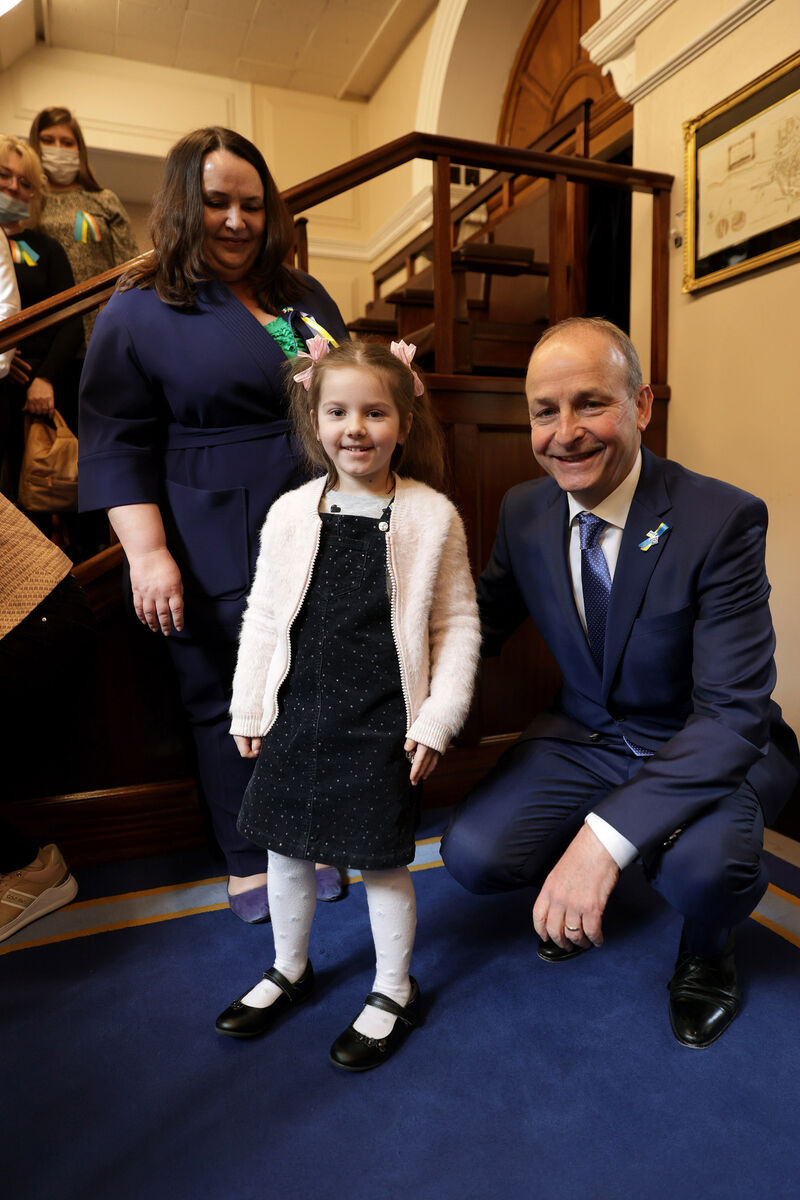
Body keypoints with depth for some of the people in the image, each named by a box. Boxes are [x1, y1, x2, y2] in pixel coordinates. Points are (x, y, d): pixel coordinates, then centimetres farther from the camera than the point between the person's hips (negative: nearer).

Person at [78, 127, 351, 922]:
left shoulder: (303, 296, 17)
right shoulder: (139, 311, 1)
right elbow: (118, 446, -6)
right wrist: (147, 552, -15)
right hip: (213, 551, -4)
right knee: (228, 699, 5)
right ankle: (246, 861, 26)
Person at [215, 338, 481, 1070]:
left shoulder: (432, 516, -7)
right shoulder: (291, 514, 0)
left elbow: (457, 625, -3)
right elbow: (262, 617, 6)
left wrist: (437, 719, -8)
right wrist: (247, 709, 7)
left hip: (382, 723, -3)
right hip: (297, 714, 4)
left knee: (382, 860, 8)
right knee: (285, 847, 17)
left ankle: (394, 992, 35)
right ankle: (289, 971, 44)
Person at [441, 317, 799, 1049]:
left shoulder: (723, 520, -21)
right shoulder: (524, 510, -5)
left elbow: (734, 711, -27)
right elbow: (482, 628, 6)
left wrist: (605, 834, -37)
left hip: (712, 746, -3)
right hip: (584, 735, 4)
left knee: (701, 862, -34)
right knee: (474, 854, -18)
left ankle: (708, 949, 6)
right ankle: (579, 890, 19)